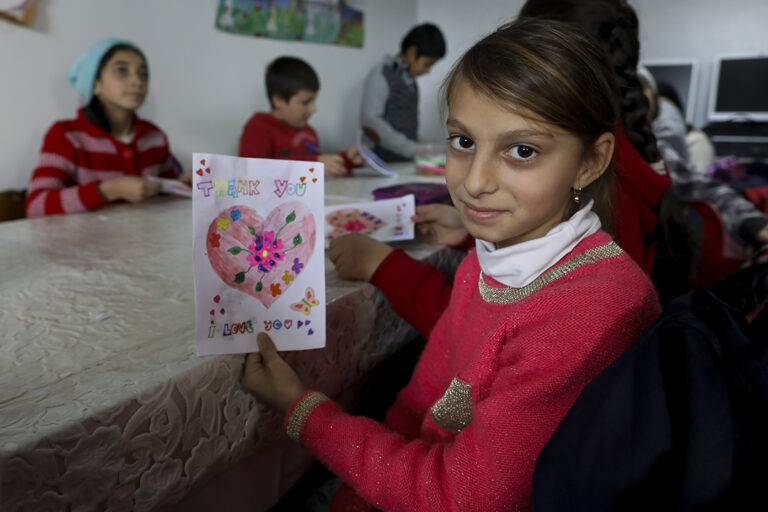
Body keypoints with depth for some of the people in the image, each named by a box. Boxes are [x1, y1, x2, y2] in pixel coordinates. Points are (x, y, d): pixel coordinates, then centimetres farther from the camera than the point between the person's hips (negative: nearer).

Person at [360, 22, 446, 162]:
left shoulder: (410, 80, 17)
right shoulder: (380, 74, -5)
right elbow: (370, 124, -16)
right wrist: (412, 148, -18)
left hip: (406, 161, 7)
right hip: (384, 162, -7)